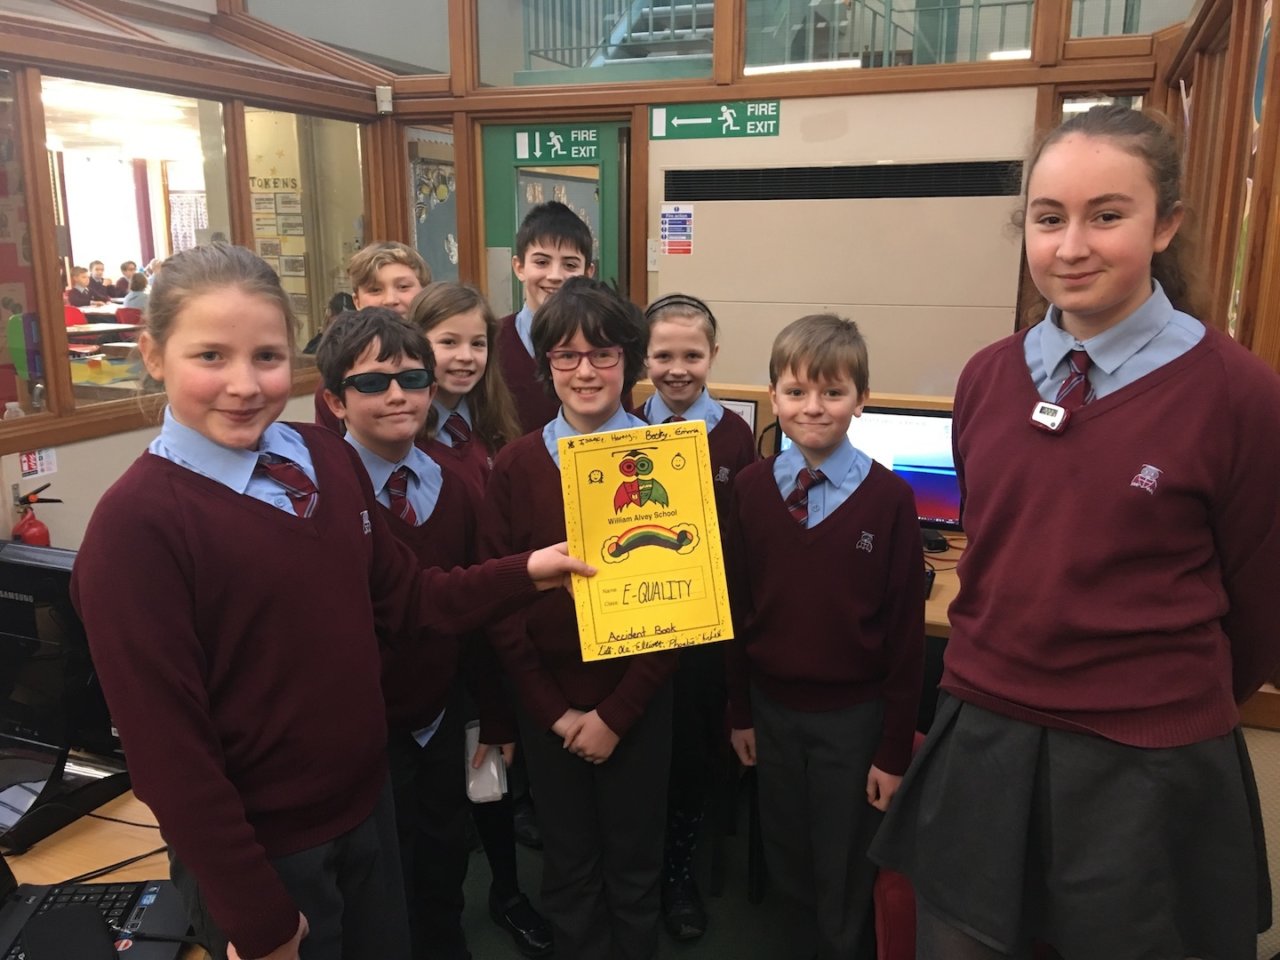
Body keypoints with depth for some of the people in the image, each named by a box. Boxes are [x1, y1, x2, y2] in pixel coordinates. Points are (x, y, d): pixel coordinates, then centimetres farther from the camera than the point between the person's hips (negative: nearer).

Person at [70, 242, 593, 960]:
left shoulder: (329, 459, -4)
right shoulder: (137, 524, -21)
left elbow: (402, 601, 8)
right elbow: (167, 747, -19)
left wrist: (524, 574, -4)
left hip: (368, 801, 6)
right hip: (258, 846, -6)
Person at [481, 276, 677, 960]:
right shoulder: (516, 465, -4)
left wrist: (616, 712, -10)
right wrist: (553, 709, -8)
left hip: (636, 700, -1)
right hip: (547, 702, 1)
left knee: (635, 866, 16)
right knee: (567, 866, 17)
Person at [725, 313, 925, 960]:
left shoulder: (888, 498, -13)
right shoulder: (752, 488, -4)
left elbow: (906, 628, -10)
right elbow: (736, 605, 2)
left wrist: (894, 748, -7)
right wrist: (740, 710, 5)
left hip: (853, 717, -3)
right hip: (773, 706, 3)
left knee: (845, 883, 15)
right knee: (788, 867, 21)